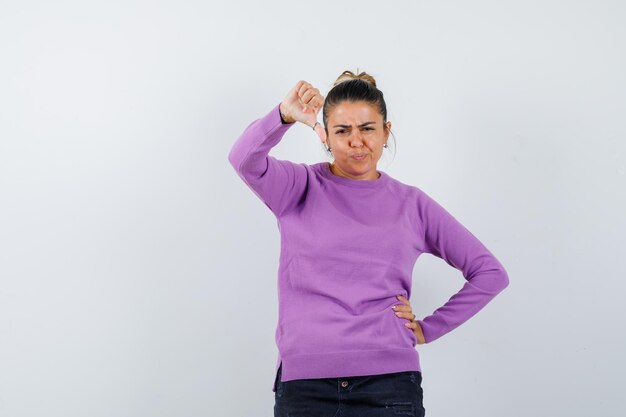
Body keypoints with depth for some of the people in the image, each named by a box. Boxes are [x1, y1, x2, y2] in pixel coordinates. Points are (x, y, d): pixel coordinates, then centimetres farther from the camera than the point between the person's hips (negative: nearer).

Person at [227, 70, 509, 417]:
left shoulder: (411, 204, 9)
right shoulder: (300, 188, 7)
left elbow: (490, 273, 12)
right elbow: (244, 160, -15)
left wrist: (429, 328, 5)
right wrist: (284, 116, -32)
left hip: (389, 380, 1)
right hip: (305, 382, -1)